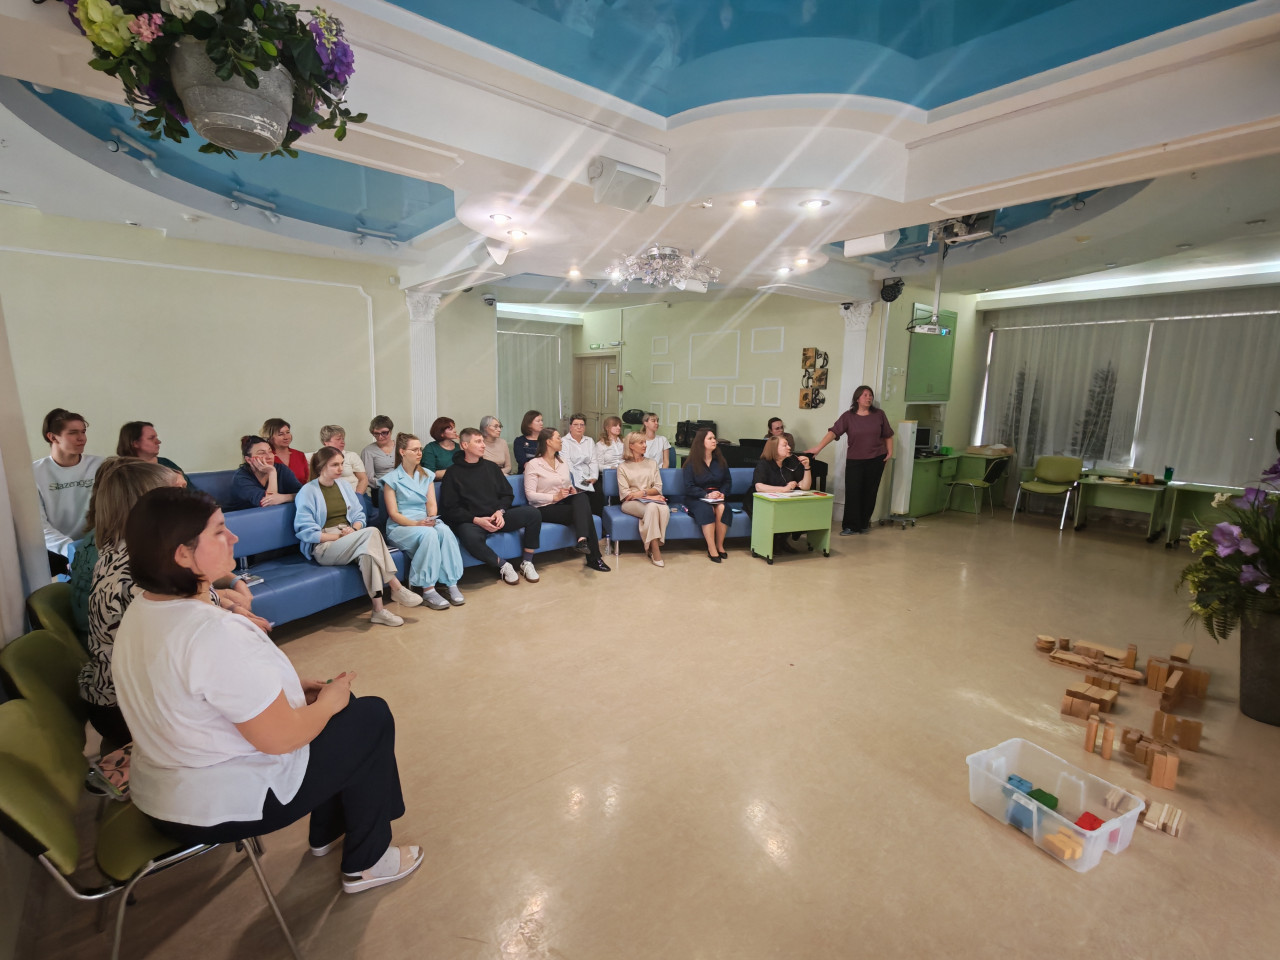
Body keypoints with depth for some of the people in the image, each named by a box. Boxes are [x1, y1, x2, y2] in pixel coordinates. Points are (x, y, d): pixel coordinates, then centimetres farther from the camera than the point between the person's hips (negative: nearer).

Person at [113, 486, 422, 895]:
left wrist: (293, 687, 4)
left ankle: (328, 833, 37)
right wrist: (328, 702, -9)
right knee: (372, 717, 3)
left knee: (336, 701, 20)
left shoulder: (140, 612, -2)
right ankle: (366, 864, 20)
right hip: (218, 806, -9)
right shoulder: (215, 634, -34)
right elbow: (280, 737, -28)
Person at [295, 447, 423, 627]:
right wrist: (339, 536, -15)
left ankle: (378, 609, -36)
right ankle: (396, 588, -31)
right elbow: (307, 532, -9)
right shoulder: (308, 492, -2)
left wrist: (354, 530, -8)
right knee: (372, 532, -33)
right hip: (324, 547, -5)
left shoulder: (344, 486, 16)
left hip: (350, 538, 5)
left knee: (367, 550, -34)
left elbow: (359, 516, 14)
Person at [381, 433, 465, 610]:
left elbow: (431, 503, 6)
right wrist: (415, 523, -20)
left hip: (426, 522, 4)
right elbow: (393, 513, -5)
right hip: (400, 527, -4)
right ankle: (428, 590, -32)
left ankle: (452, 584, -29)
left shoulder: (426, 475, 16)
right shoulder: (392, 479, 2)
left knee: (445, 531, -32)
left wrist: (431, 519, -16)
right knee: (429, 534, -36)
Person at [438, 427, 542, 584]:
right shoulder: (453, 473, 3)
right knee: (471, 538, -40)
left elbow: (507, 494, 15)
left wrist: (500, 512, -6)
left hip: (497, 517, 4)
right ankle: (503, 566, -15)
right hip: (470, 521, -4)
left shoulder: (491, 466, 15)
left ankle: (527, 562, -8)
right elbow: (450, 508, -2)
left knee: (533, 512, -19)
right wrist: (476, 520, -15)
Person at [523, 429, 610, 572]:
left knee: (581, 497, -31)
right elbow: (530, 495, -11)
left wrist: (572, 490, 1)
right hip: (545, 508, -5)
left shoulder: (563, 463, 19)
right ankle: (594, 557, -32)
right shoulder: (533, 465, -3)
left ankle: (582, 540, -47)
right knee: (583, 511, -29)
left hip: (565, 502, 6)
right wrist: (555, 497, -22)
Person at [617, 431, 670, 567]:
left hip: (652, 500, 3)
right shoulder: (623, 467, 9)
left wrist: (643, 492, -9)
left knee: (664, 509, -34)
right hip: (631, 503, -3)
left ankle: (652, 547, -25)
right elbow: (625, 494, -2)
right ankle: (655, 550, -33)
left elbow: (658, 488, 12)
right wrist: (650, 497, -10)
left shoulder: (652, 464, 20)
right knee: (652, 507, -37)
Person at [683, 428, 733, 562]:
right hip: (696, 499, -3)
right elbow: (689, 487, -7)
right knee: (706, 509, -35)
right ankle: (711, 548, -29)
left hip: (717, 497, 3)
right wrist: (707, 495, -19)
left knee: (722, 508, -31)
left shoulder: (720, 460, 13)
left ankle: (719, 545, -17)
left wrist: (722, 493, -6)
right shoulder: (691, 463, 0)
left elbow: (728, 481, 15)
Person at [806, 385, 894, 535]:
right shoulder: (848, 416, -4)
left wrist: (890, 451, 1)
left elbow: (888, 435, 11)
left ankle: (864, 524, 20)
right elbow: (833, 432, -16)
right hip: (854, 460, -2)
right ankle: (850, 526, 2)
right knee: (852, 492, -6)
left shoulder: (879, 414, 2)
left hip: (876, 460, 2)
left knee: (869, 493, 7)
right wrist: (818, 447, -27)